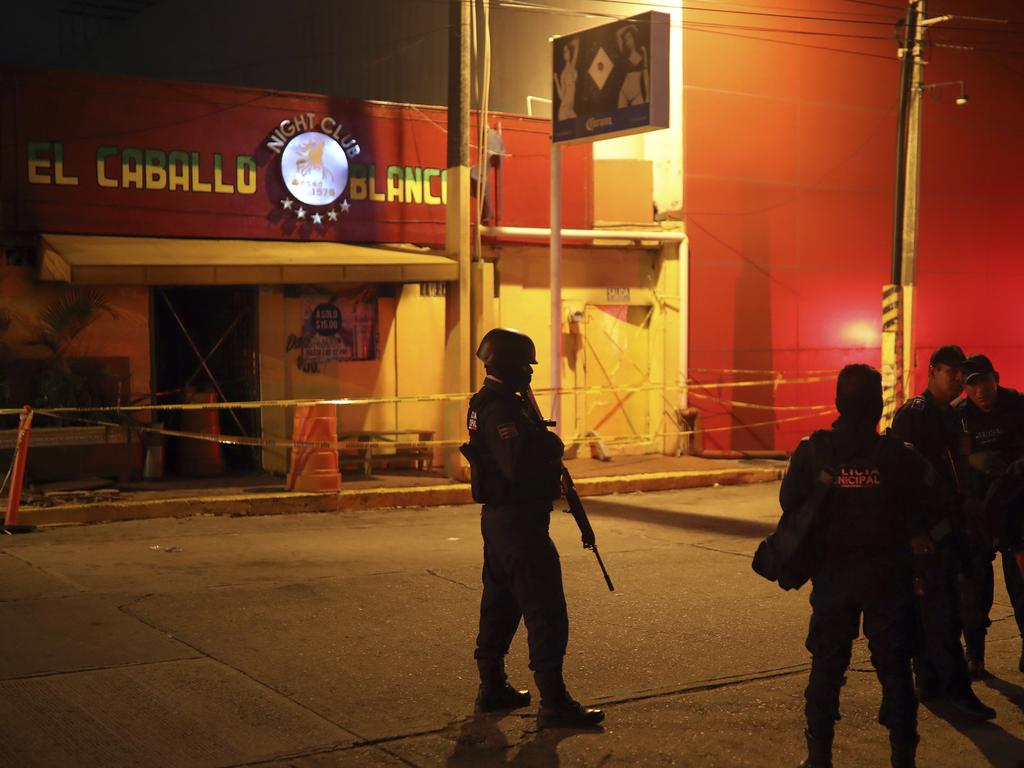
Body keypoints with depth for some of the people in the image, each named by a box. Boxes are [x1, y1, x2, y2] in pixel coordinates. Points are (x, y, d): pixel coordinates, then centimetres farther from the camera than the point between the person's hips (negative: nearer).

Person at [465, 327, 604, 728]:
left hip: (497, 516, 11)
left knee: (500, 604, 18)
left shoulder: (488, 403, 14)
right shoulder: (501, 408, -20)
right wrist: (553, 446, -12)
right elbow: (519, 465, -28)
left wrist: (545, 445, 2)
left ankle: (492, 688, 27)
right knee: (545, 609, -9)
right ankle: (554, 703, -7)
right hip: (518, 519, -11)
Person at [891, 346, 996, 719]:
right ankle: (955, 686, -7)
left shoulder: (950, 416, 17)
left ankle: (928, 680, 20)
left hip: (948, 524, 9)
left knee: (932, 606, 13)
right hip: (927, 526, -9)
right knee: (941, 608, -8)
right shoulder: (911, 414, -10)